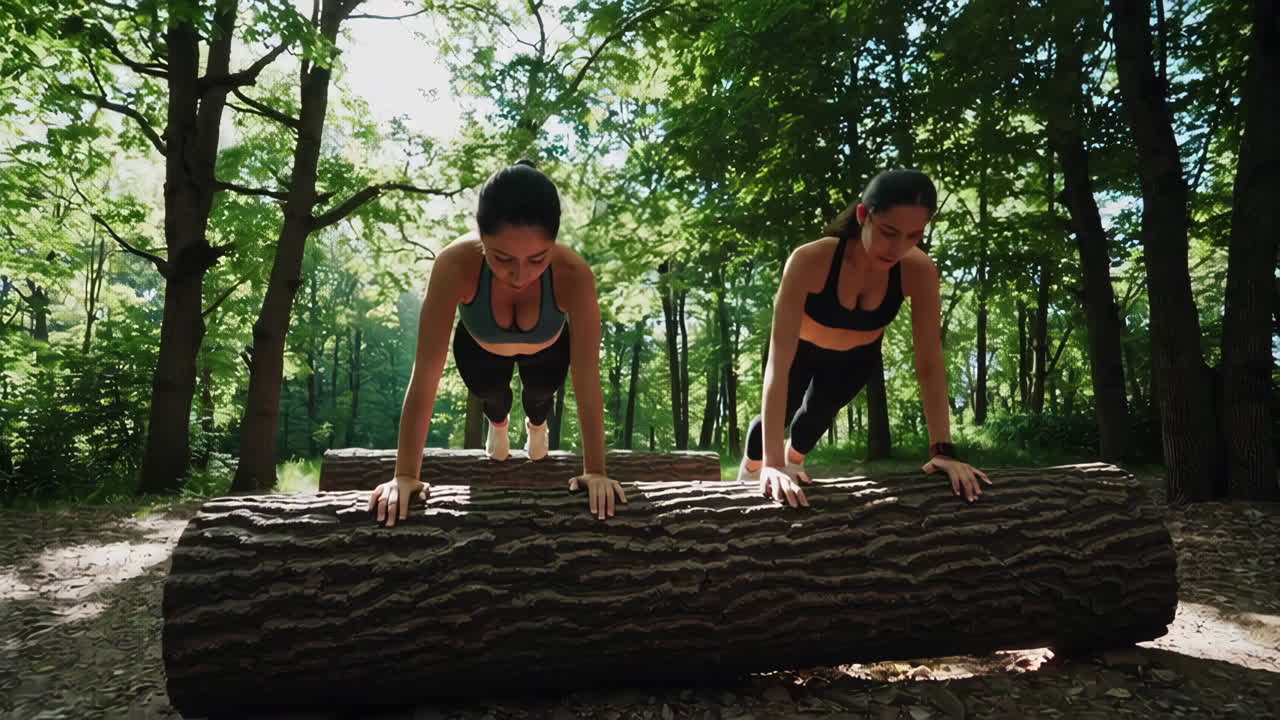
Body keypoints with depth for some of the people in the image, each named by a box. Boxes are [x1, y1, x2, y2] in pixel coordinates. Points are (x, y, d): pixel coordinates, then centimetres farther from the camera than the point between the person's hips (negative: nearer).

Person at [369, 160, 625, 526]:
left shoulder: (573, 274, -43)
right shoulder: (455, 264, -44)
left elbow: (587, 384, -35)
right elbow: (424, 379, -39)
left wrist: (595, 471, -32)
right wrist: (405, 475, -35)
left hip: (547, 350, 0)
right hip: (479, 349, 0)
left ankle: (536, 424, 48)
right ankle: (497, 422, 43)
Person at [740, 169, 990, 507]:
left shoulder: (919, 271, -35)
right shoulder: (810, 261, -44)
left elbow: (929, 364, -27)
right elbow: (779, 359, -46)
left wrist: (943, 450, -31)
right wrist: (773, 461, -50)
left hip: (857, 356, 3)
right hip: (803, 348, -3)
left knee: (819, 413, 25)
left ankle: (794, 458, 59)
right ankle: (751, 468, 45)